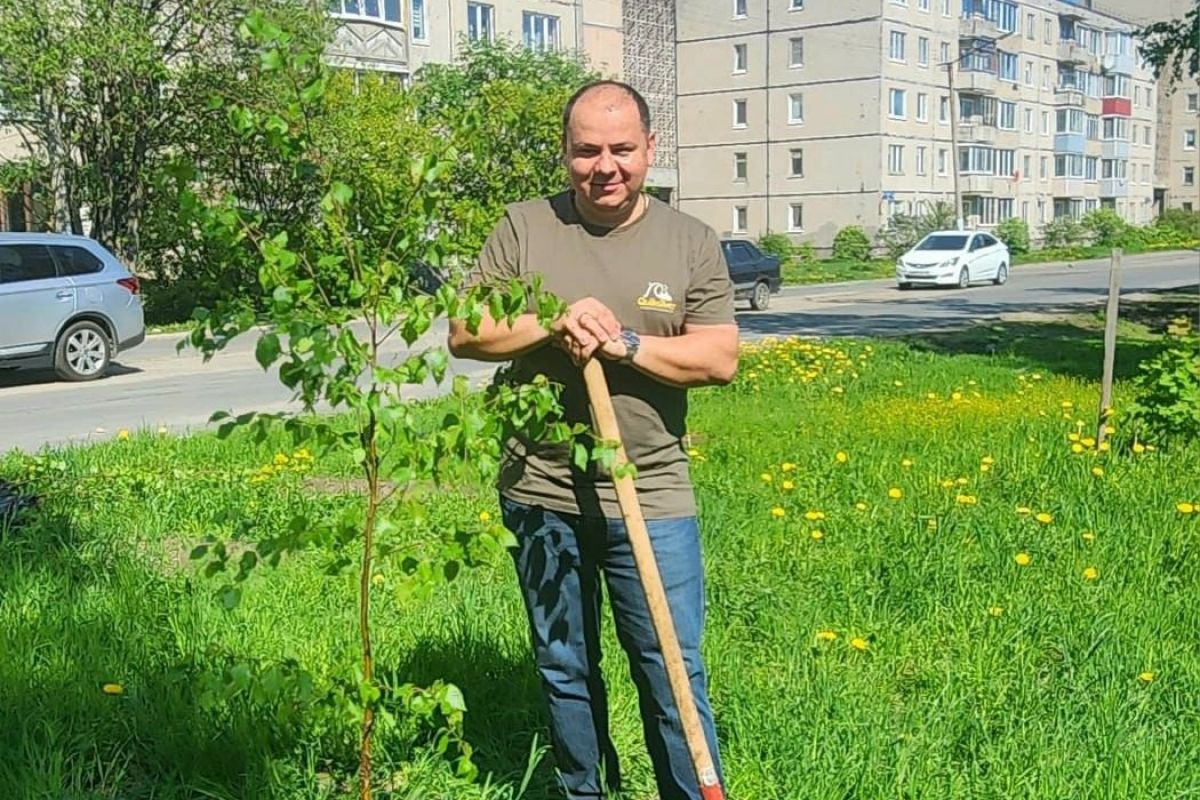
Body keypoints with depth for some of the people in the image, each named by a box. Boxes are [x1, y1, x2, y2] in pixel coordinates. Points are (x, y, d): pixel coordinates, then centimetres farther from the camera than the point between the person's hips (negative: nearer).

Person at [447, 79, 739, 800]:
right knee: (565, 673, 17)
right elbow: (465, 334, -2)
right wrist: (555, 323, -17)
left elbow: (720, 358, -5)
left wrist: (624, 343, -17)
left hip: (652, 498, -1)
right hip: (541, 494, 2)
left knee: (674, 677, 4)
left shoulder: (692, 241, 0)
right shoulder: (525, 228, 0)